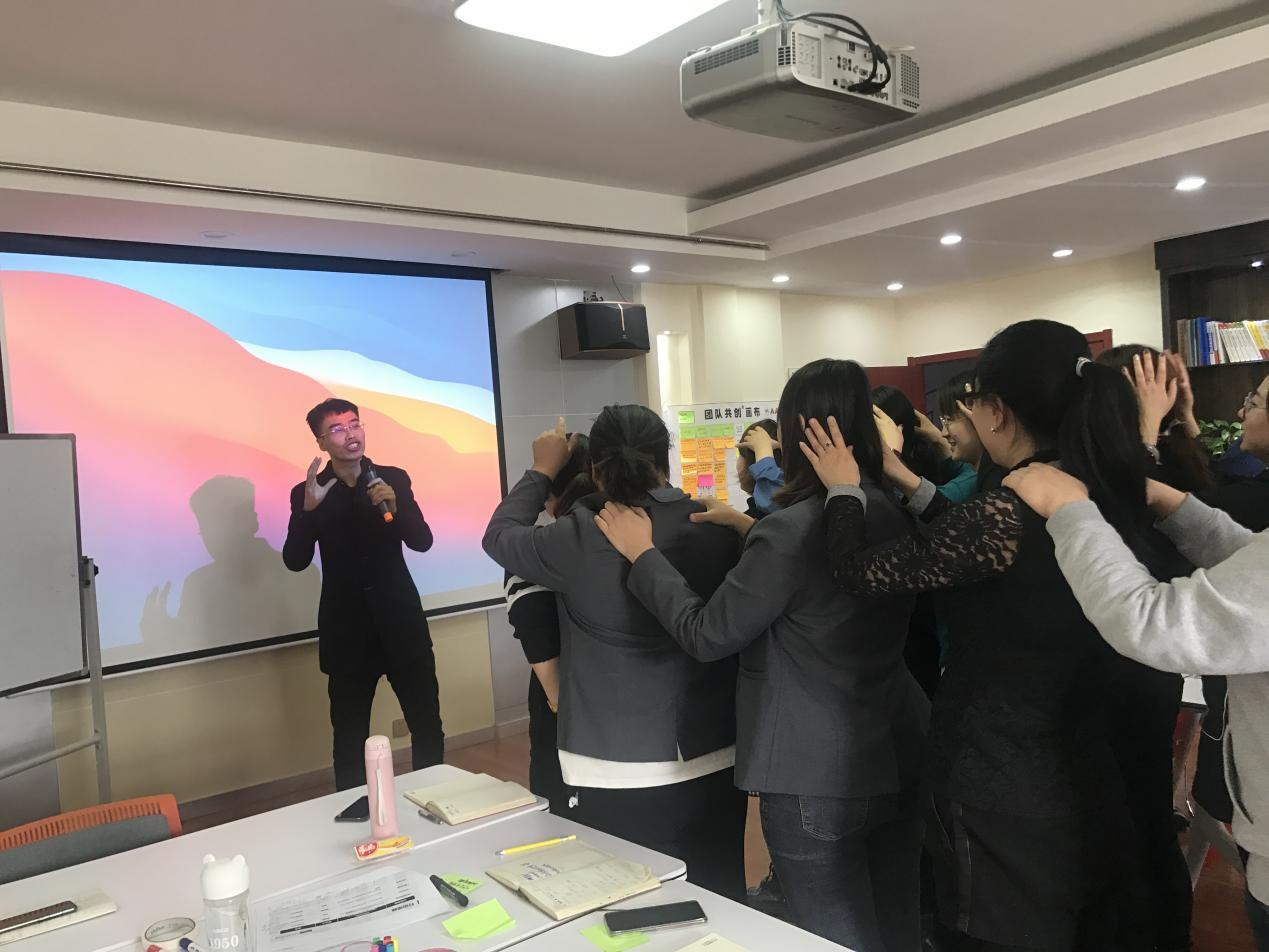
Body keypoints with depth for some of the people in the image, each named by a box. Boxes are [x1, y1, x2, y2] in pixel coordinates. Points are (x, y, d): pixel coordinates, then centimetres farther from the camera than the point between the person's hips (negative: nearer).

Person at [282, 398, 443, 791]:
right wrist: (308, 509, -25)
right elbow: (295, 561, -10)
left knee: (428, 726, 8)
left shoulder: (394, 479, 1)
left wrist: (394, 506, -23)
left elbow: (422, 541, -5)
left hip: (401, 623, 1)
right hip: (347, 632, -1)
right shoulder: (308, 493, -2)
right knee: (349, 738, 9)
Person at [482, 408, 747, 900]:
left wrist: (543, 470, 18)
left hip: (615, 776, -3)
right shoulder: (717, 528, -7)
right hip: (713, 761, 4)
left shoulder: (580, 538, -15)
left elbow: (499, 536, 5)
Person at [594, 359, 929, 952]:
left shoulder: (793, 528, -23)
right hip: (897, 758, 8)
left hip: (819, 779, -8)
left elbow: (706, 636, -16)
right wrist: (755, 533, 16)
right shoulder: (889, 514, 2)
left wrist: (644, 554, -6)